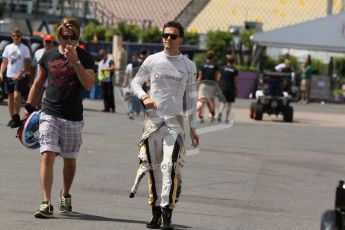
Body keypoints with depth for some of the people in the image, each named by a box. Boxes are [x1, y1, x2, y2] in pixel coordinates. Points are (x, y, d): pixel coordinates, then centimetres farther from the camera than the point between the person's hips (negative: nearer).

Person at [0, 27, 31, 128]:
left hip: (20, 77, -4)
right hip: (9, 76, 4)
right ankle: (12, 118, 15)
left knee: (17, 95, -16)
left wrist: (20, 74, -17)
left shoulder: (24, 48, -2)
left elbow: (27, 65, -5)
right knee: (10, 96, 7)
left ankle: (16, 117, -10)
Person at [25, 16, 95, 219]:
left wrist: (75, 61, -22)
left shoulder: (85, 57, -1)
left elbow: (89, 84, -15)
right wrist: (29, 107, 11)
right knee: (47, 156, -14)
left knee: (70, 160, 12)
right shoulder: (48, 56, 5)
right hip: (50, 115, 0)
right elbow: (38, 83, 16)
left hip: (73, 118, 0)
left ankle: (65, 195, 36)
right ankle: (46, 203, -17)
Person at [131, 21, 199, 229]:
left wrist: (193, 128, 9)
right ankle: (156, 212, 13)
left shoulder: (189, 66, 6)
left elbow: (191, 97, 11)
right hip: (152, 119, 2)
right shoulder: (152, 60, 5)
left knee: (170, 165, -16)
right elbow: (136, 82, 15)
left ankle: (167, 213, -19)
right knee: (154, 168, 4)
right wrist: (144, 96, -6)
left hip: (175, 121, -2)